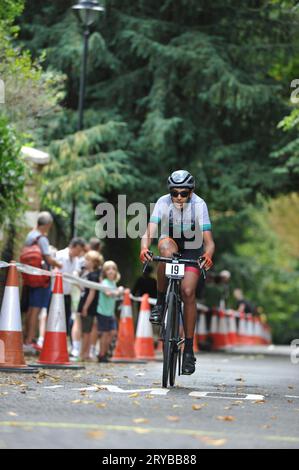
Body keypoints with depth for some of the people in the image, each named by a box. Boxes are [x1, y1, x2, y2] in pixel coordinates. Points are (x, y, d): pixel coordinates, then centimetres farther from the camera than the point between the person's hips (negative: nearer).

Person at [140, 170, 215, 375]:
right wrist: (144, 248, -52)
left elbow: (208, 240, -29)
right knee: (167, 249, -38)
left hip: (193, 248, -1)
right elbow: (150, 232, -31)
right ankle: (160, 302, -21)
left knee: (188, 292, -19)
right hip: (171, 241, 1)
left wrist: (208, 255, -51)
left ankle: (189, 349, -11)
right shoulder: (163, 202, -22)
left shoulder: (199, 205, -24)